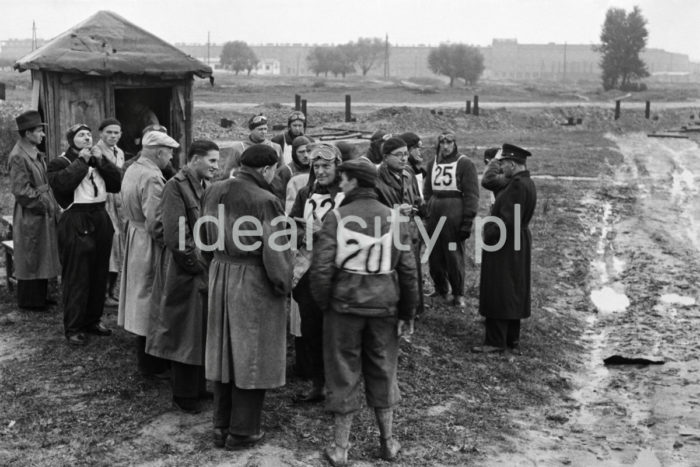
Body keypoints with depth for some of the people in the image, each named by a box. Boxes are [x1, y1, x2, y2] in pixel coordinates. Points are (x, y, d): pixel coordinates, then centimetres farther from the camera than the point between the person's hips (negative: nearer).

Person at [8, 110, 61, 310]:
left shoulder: (36, 153, 10)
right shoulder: (18, 157, -18)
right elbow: (21, 191, -21)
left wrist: (52, 204, 9)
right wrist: (44, 203, -15)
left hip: (43, 215, 9)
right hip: (30, 217, -9)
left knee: (43, 257, 16)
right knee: (30, 259, 2)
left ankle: (41, 295, 27)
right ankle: (29, 300, 15)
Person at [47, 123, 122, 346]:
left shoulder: (98, 161, 17)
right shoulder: (59, 162, -1)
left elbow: (117, 184, 4)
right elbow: (62, 183, -22)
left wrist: (101, 160, -4)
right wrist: (82, 161, -14)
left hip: (101, 220, 6)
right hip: (75, 224, -6)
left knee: (99, 275, 12)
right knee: (76, 278, -5)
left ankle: (93, 320, 26)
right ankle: (73, 328, 3)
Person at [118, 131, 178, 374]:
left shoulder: (131, 170, 8)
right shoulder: (152, 178, -22)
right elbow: (155, 222, -26)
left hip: (133, 234, 10)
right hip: (149, 245, -10)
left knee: (140, 298, 18)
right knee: (149, 298, 0)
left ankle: (145, 357, 31)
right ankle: (149, 364, 10)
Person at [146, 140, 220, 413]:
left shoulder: (205, 186, 11)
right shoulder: (176, 186, -14)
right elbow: (175, 236, -19)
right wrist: (196, 265, -15)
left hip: (207, 270, 8)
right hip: (187, 273, -8)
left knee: (204, 332, 14)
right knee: (186, 334, 2)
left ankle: (199, 386, 27)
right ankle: (184, 395, 15)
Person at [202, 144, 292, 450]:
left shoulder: (214, 192, 1)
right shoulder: (265, 201, -20)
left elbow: (206, 240, 10)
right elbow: (274, 253, -18)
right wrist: (284, 285, -4)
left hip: (220, 276, 6)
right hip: (255, 283, -6)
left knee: (224, 351, 17)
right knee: (251, 355, 7)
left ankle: (221, 426, 26)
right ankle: (242, 432, 17)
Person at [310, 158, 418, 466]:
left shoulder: (337, 217, -9)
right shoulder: (394, 218, 0)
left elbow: (321, 266, -14)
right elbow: (408, 270, -1)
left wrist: (323, 303, 2)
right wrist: (407, 314, 7)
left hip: (344, 305, -2)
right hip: (384, 306, 2)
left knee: (343, 374, 9)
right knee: (383, 371, 17)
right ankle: (388, 442, 27)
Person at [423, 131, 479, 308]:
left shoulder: (465, 164, -4)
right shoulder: (433, 164, 13)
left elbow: (471, 194, -8)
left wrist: (467, 222, -14)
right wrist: (425, 212, 6)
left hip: (454, 215, -5)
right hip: (434, 215, 5)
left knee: (454, 256, -2)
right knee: (434, 256, 8)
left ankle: (458, 294, 12)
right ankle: (440, 291, 23)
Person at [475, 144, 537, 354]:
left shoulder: (517, 185, -21)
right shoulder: (527, 183, 10)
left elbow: (508, 219, -25)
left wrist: (489, 234, -14)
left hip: (505, 246, -10)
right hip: (519, 244, 10)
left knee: (498, 293, -2)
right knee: (513, 293, 16)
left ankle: (495, 341, 4)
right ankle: (512, 339, 25)